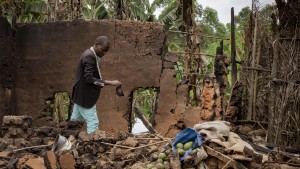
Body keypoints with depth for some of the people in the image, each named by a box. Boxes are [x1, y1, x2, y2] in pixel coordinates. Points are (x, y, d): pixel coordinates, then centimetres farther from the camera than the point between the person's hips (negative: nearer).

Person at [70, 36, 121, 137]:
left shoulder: (92, 55, 9)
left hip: (81, 95, 10)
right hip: (85, 96, -10)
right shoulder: (89, 56, -22)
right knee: (93, 122, -5)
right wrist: (110, 83, -29)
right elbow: (89, 79, -28)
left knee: (75, 120, 19)